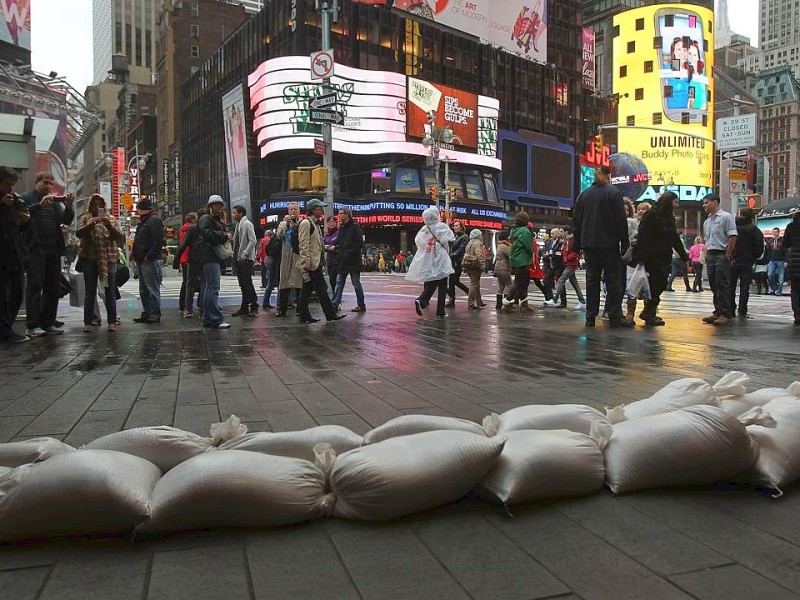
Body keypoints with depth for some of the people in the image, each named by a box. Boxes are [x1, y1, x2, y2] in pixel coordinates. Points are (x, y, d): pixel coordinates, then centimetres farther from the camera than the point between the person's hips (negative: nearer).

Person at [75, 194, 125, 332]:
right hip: (90, 259, -1)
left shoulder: (110, 219, 12)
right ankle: (88, 322, 3)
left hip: (109, 259, 1)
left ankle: (112, 322, 5)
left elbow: (119, 237, 0)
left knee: (110, 291, 2)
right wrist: (91, 225, -24)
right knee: (90, 292, 1)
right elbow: (78, 233, -7)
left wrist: (109, 225, -16)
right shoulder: (85, 219, 10)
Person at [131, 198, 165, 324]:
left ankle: (155, 314, -4)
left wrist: (148, 256, -21)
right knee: (143, 290, 13)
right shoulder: (143, 221, 21)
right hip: (141, 261, 10)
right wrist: (135, 254, 14)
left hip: (150, 261, -10)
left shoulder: (154, 220, -9)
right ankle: (146, 313, 20)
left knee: (153, 288, -7)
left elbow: (158, 241, -18)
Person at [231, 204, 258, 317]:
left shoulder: (247, 224, -7)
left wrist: (244, 255, -19)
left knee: (247, 284, -8)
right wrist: (235, 256, 11)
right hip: (238, 259, 8)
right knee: (243, 285, 8)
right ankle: (244, 308, 11)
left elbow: (252, 241, -16)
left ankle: (254, 307, -2)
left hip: (246, 259, -8)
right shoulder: (238, 225, 18)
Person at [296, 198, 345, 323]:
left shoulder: (316, 224, 19)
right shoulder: (306, 223, -11)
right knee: (321, 289, -5)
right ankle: (331, 314, 0)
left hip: (316, 262, 10)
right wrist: (306, 263, -21)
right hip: (312, 263, -10)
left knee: (307, 290, 10)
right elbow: (304, 245, -17)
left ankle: (304, 316, 13)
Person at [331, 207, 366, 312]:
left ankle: (361, 305, 10)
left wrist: (350, 252, -16)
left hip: (353, 260, -7)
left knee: (356, 283, 1)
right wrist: (336, 247, 2)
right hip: (342, 261, 7)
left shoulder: (355, 226, -8)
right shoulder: (341, 227, 15)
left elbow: (360, 243, -14)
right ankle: (334, 304, 5)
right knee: (339, 283, 5)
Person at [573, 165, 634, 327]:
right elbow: (621, 220, -8)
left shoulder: (583, 194, 13)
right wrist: (624, 244, -5)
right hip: (609, 244, -4)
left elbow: (577, 221, 14)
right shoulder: (613, 192, -3)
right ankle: (615, 317, -3)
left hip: (589, 244, 4)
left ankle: (590, 317, 4)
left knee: (592, 280, 6)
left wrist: (577, 245, 17)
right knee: (612, 280, -1)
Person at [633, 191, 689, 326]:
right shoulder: (651, 215, -8)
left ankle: (648, 313, 14)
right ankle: (649, 315, 2)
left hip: (665, 258, 8)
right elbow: (642, 236, -15)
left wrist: (685, 257, 20)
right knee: (656, 285, -8)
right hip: (653, 258, -8)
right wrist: (641, 258, -22)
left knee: (660, 285, 4)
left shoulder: (670, 218, 18)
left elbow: (675, 239, 23)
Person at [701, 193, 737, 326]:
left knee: (722, 285, -8)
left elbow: (732, 236, -12)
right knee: (713, 285, 9)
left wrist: (727, 255, -15)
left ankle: (725, 314, -5)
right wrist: (706, 254, 12)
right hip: (710, 256, 8)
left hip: (722, 255, -8)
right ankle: (718, 312, 15)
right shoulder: (707, 221, 19)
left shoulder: (726, 217, -6)